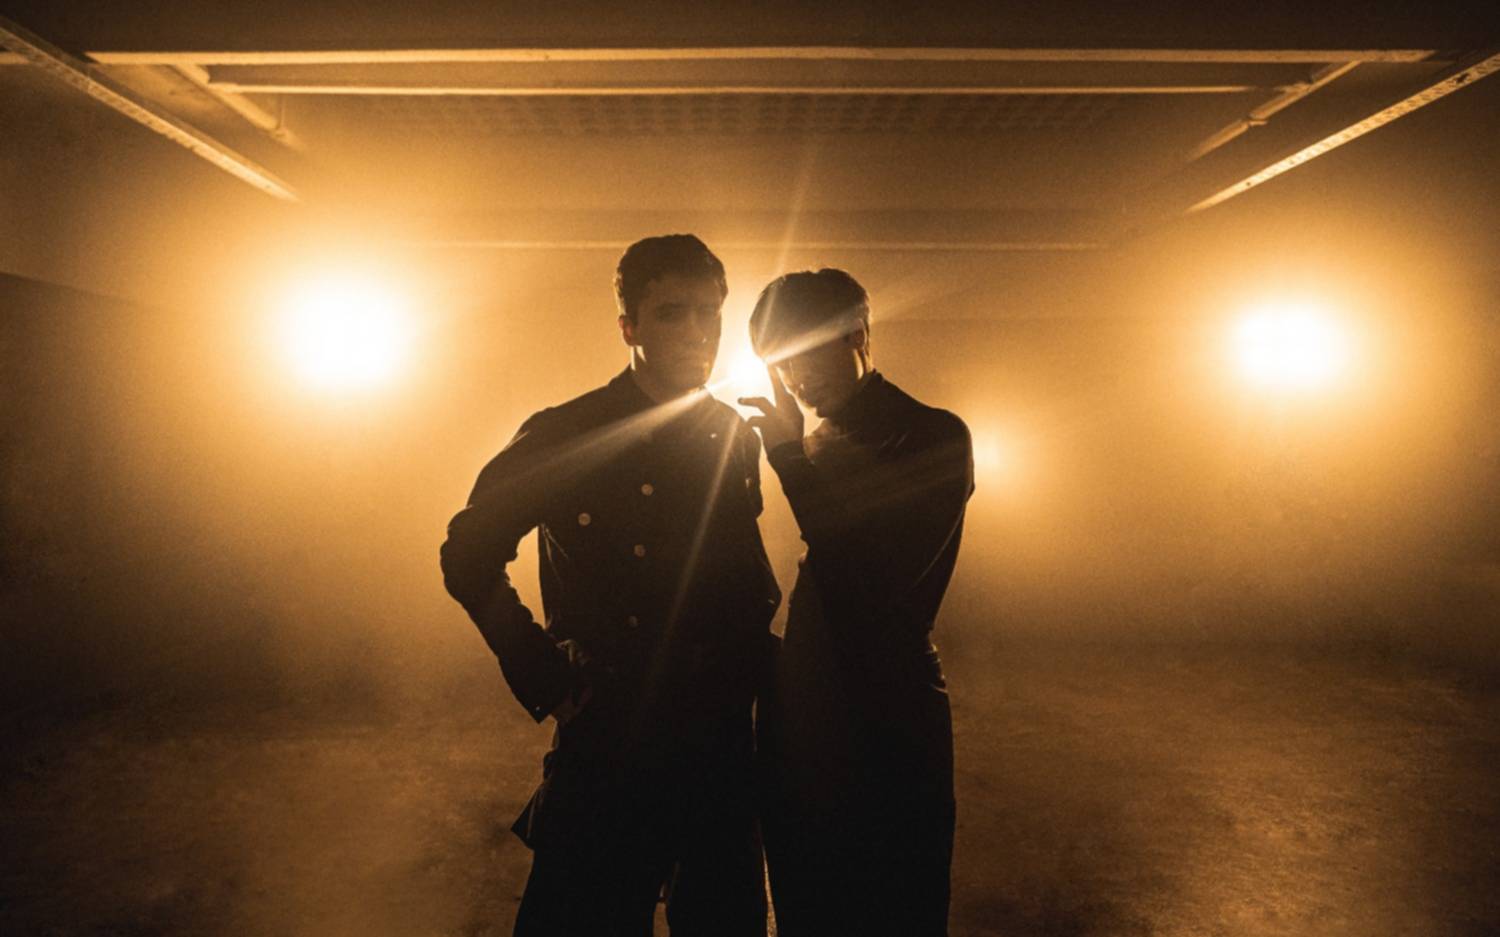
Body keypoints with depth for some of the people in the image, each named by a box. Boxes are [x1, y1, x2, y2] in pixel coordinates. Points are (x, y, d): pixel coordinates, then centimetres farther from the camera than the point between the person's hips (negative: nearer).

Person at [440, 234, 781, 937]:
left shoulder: (737, 440, 4)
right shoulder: (564, 438, -10)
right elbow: (468, 556, -4)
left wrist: (752, 653, 5)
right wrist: (544, 677, -7)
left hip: (723, 743, 5)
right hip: (608, 742, -4)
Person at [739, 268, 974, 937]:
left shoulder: (932, 436, -10)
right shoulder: (818, 446, 10)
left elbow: (880, 577, -23)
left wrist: (790, 456, -21)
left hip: (885, 731, -7)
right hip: (801, 724, 7)